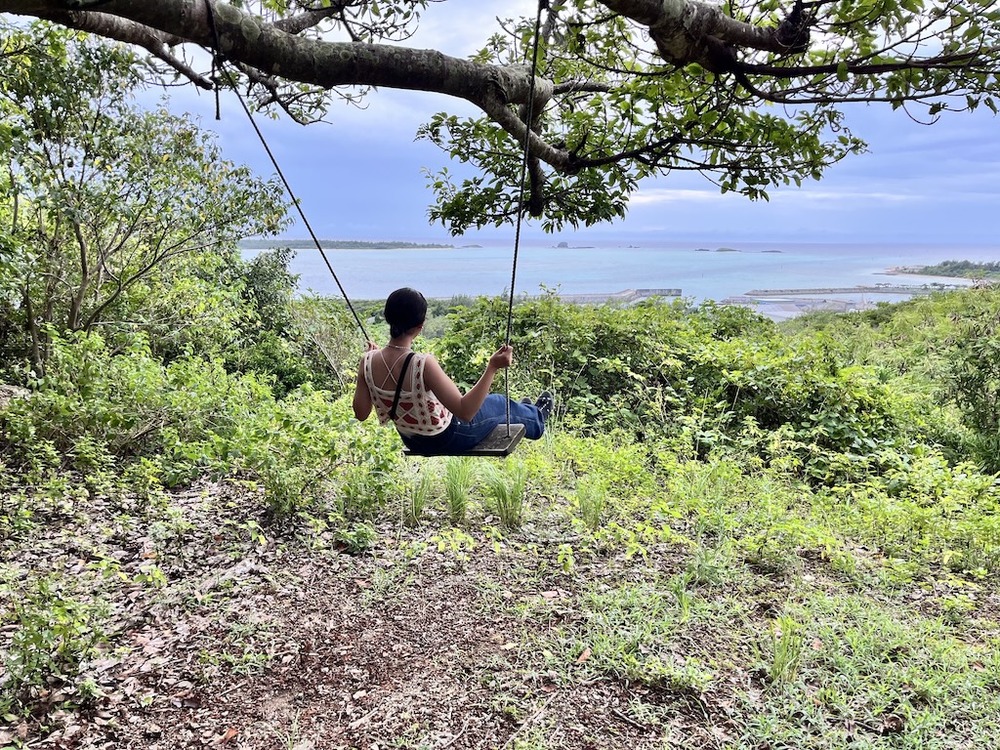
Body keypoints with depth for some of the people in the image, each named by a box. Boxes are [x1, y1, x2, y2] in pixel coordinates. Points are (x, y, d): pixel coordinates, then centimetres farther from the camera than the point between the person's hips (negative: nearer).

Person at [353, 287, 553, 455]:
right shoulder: (423, 364, -37)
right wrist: (492, 368, -35)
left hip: (412, 442, 6)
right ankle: (536, 418, 59)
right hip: (447, 440, -6)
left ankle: (522, 412, 65)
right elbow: (465, 412, -36)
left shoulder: (368, 362, -20)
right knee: (498, 403, 24)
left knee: (471, 400, 34)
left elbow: (361, 413, -6)